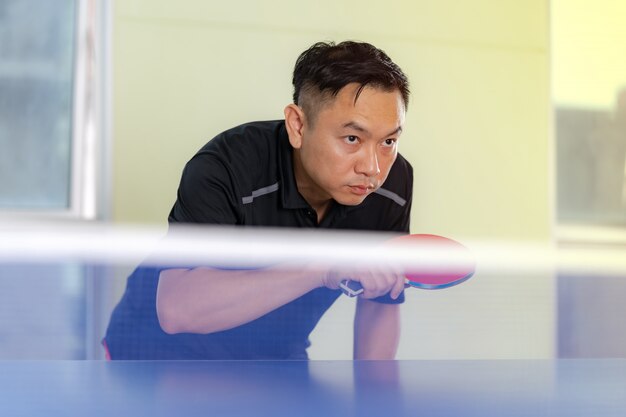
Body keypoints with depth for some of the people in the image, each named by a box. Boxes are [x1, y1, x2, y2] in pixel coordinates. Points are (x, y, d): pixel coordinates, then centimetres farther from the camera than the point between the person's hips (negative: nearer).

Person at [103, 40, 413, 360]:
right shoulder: (223, 169, -30)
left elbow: (380, 303, -1)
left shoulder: (394, 182, -14)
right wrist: (323, 268, -48)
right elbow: (176, 309, -42)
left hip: (279, 357, 5)